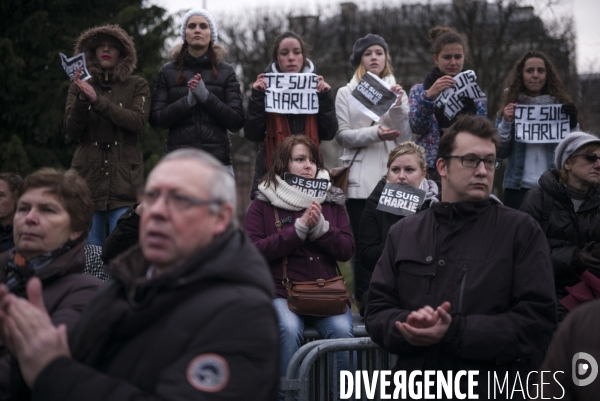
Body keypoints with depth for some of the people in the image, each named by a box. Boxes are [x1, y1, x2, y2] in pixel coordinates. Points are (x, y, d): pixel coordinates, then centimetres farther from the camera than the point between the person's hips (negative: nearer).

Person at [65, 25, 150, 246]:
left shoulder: (137, 86, 6)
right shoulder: (80, 86, 11)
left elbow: (137, 122, -10)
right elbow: (72, 131, 3)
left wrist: (98, 100, -17)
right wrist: (82, 100, -15)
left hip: (124, 177, -1)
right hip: (89, 176, 2)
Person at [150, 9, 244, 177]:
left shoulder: (226, 72, 9)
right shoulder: (168, 71, 11)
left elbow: (237, 121, 2)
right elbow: (155, 119, 4)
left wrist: (206, 97, -11)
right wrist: (187, 101, -11)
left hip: (218, 161, 0)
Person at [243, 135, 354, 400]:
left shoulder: (332, 201, 14)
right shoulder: (263, 204, 6)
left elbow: (347, 250, 6)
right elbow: (253, 251, -7)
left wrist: (319, 226, -11)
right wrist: (299, 228, -12)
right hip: (281, 292, -2)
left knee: (342, 331, -27)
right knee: (289, 329, -32)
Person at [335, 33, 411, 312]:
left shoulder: (396, 91, 15)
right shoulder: (346, 93, 11)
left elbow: (405, 138, 6)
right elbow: (342, 135, 0)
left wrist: (398, 107, -9)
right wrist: (374, 133, -14)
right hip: (360, 179, -1)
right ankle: (363, 302, 3)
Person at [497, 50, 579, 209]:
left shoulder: (560, 106, 6)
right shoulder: (510, 109, 6)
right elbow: (500, 153, 3)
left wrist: (573, 123, -11)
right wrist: (506, 123, -11)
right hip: (517, 188, 0)